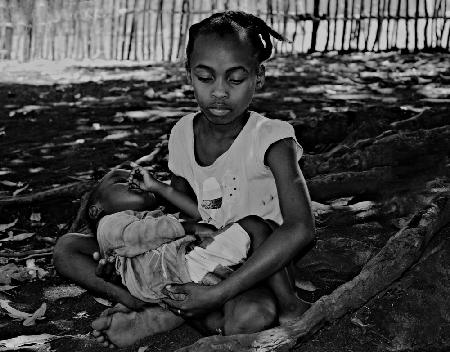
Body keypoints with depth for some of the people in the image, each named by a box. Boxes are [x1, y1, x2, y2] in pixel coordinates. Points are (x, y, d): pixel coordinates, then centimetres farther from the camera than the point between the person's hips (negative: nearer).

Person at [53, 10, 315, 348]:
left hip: (256, 265, -5)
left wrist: (216, 294, -37)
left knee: (251, 316, -43)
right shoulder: (183, 133, -4)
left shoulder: (271, 139, -21)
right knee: (67, 248, -2)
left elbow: (300, 229, -34)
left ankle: (163, 316, -19)